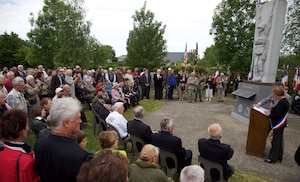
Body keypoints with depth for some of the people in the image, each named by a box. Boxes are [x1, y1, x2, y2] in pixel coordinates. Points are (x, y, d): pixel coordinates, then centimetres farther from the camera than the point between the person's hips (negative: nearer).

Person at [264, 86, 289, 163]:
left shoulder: (282, 103, -23)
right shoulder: (285, 101, 8)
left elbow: (278, 115, -23)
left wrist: (269, 115, -9)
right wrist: (271, 111, 6)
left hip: (278, 125, -10)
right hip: (280, 124, 10)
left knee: (275, 141, 0)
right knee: (279, 141, 18)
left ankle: (272, 158, 11)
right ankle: (279, 157, 31)